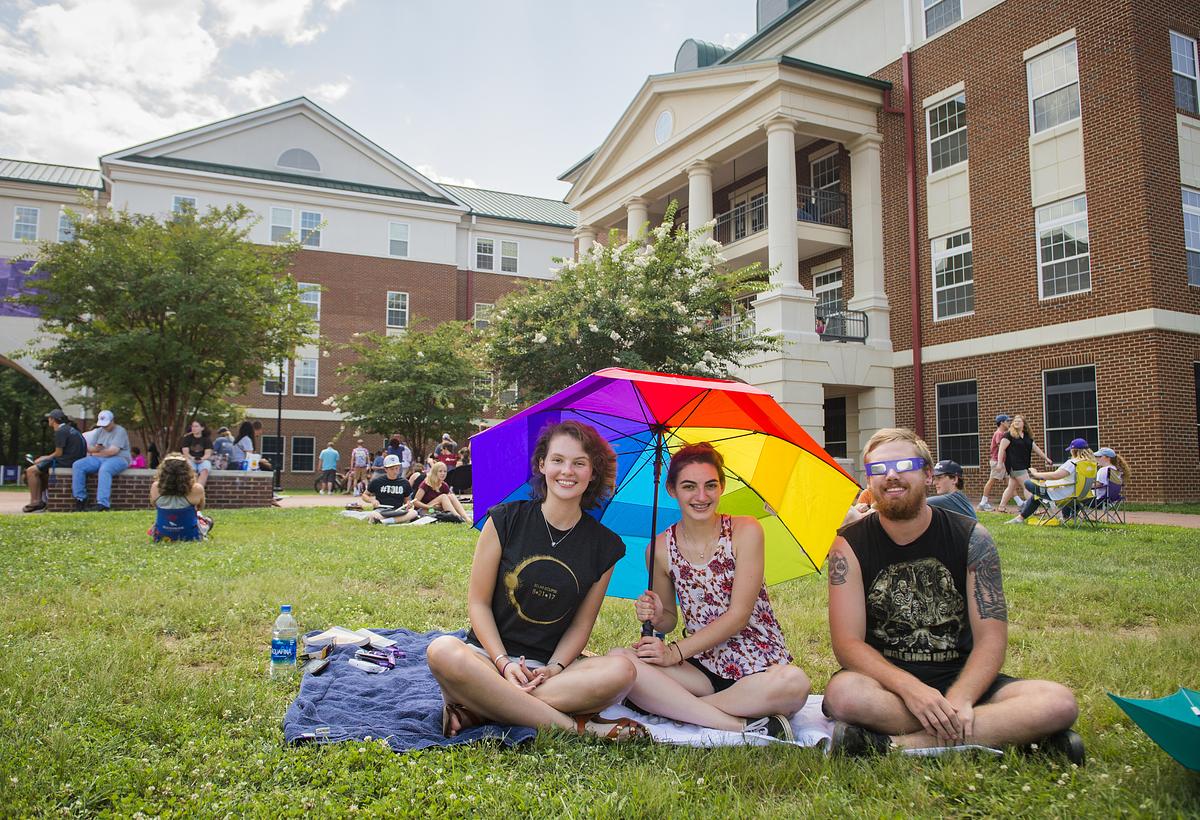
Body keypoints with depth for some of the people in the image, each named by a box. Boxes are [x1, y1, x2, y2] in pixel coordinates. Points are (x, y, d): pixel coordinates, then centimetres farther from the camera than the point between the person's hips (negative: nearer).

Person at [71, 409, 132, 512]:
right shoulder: (100, 431, 19)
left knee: (104, 469, -39)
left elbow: (113, 451, -14)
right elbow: (95, 449, 13)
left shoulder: (120, 431, -5)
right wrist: (93, 449, -12)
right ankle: (80, 499, -12)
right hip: (100, 459, 8)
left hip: (118, 459, -8)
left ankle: (103, 504, -46)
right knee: (77, 465, -12)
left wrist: (97, 453, 0)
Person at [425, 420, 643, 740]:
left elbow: (582, 623, 6)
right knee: (443, 652, -35)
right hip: (489, 654, -1)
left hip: (550, 664, 1)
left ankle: (477, 709, -25)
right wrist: (504, 663, -14)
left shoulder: (604, 545, 3)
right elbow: (478, 602, -1)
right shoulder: (506, 519, -2)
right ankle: (575, 725, -28)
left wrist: (554, 668, -12)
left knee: (622, 671, -29)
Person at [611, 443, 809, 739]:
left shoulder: (745, 531, -7)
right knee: (619, 660, -24)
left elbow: (739, 615, -11)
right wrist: (657, 617, -11)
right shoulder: (661, 548, 1)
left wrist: (677, 652, -15)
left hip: (761, 667, -2)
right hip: (702, 668, 2)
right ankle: (742, 725, -24)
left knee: (794, 683, -37)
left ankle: (672, 707, -19)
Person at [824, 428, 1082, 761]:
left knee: (1059, 703, -24)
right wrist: (910, 689, -28)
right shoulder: (850, 545, -4)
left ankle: (896, 745, -28)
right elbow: (848, 643, -11)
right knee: (842, 693, -36)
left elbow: (990, 639, -6)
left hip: (961, 680, 2)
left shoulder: (971, 538, -1)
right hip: (888, 682, -2)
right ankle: (1004, 732, -22)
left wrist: (958, 699, -25)